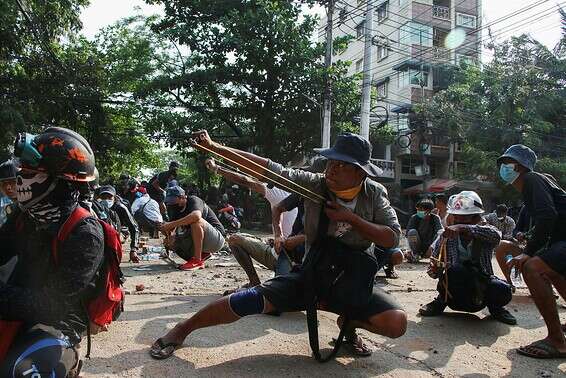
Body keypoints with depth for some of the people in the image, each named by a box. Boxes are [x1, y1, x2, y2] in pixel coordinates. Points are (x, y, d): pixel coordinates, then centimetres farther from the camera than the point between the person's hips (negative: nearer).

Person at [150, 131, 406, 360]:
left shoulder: (374, 194, -8)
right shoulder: (315, 184, -11)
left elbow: (392, 238, -12)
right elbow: (269, 168, -15)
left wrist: (351, 218, -24)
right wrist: (214, 147, -18)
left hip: (354, 284, 1)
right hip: (311, 275, -1)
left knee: (397, 323, -21)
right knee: (252, 299, -20)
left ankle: (349, 322, 12)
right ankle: (183, 329, 2)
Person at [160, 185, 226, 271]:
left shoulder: (193, 200, -15)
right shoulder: (177, 209, 7)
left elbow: (196, 215, -39)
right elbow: (170, 229, 4)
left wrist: (172, 224, -35)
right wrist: (165, 229, -20)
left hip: (217, 239, -8)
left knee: (196, 221, -33)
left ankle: (198, 260, -25)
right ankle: (202, 254, 8)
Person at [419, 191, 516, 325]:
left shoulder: (484, 237, -4)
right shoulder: (446, 237, -4)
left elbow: (495, 235, -31)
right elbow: (434, 271, -5)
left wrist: (463, 227, -41)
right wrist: (434, 270, -29)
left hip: (480, 294, 2)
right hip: (455, 296, -1)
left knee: (503, 289, -29)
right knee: (455, 270, -33)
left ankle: (494, 307, 8)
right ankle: (441, 301, -3)